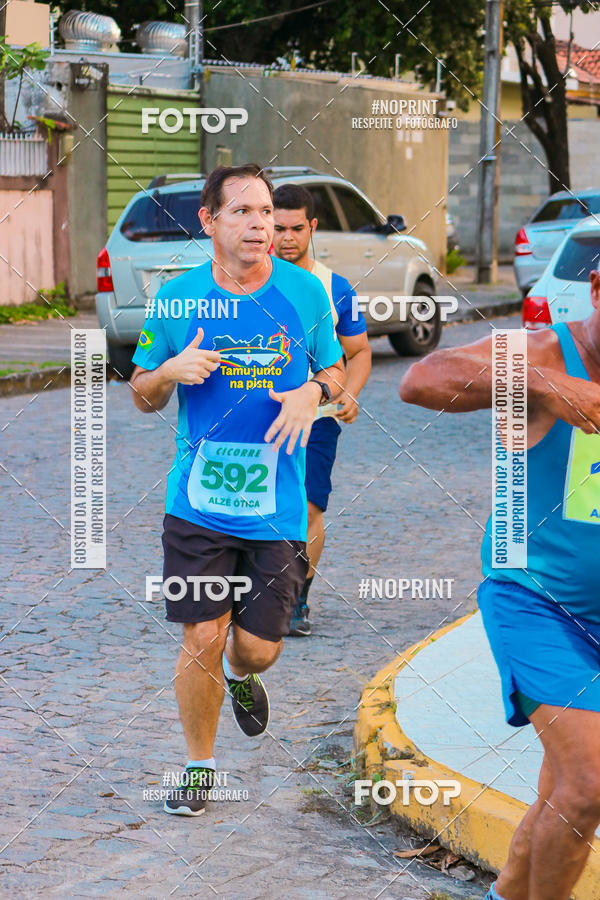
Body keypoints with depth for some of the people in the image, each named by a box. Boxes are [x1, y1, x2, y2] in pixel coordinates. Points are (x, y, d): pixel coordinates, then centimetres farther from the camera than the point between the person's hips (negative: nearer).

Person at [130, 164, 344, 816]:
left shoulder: (306, 292, 1)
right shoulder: (176, 299, -1)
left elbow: (334, 370, 13)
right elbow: (141, 396, 8)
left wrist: (313, 392, -10)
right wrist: (171, 372, -14)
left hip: (277, 505, 1)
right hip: (198, 502, -1)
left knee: (259, 648, 4)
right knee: (202, 640, -3)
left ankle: (240, 675, 43)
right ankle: (199, 766, 19)